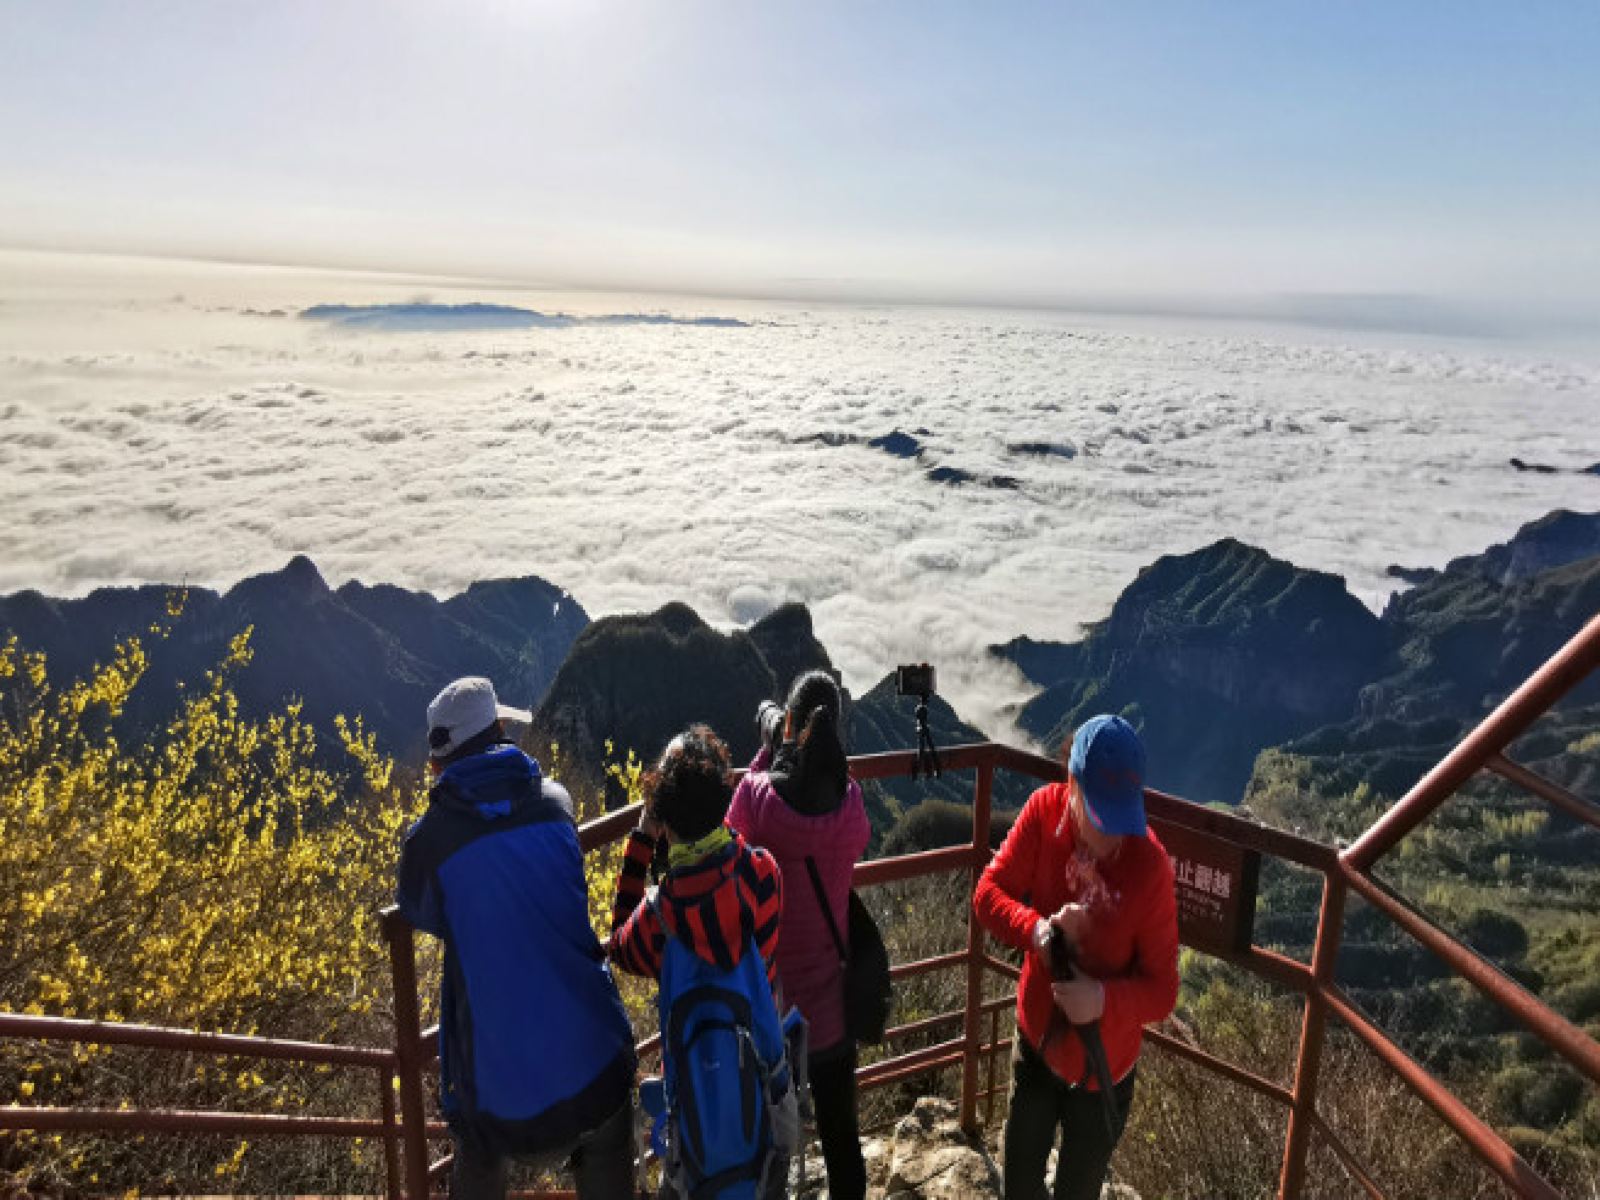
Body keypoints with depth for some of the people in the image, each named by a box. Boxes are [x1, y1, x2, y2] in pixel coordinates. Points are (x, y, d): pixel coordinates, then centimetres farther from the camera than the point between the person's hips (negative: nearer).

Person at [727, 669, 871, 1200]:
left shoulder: (757, 793, -22)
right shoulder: (850, 800, -15)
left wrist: (767, 749, -2)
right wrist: (827, 754, 0)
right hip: (830, 1002, 2)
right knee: (841, 1136, 21)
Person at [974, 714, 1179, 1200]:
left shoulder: (1151, 867, -26)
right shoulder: (1044, 810, -18)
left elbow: (1162, 989, -18)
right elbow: (988, 892, -13)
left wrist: (1105, 999, -36)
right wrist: (1035, 928, -32)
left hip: (1101, 1069, -3)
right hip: (1036, 1040, 3)